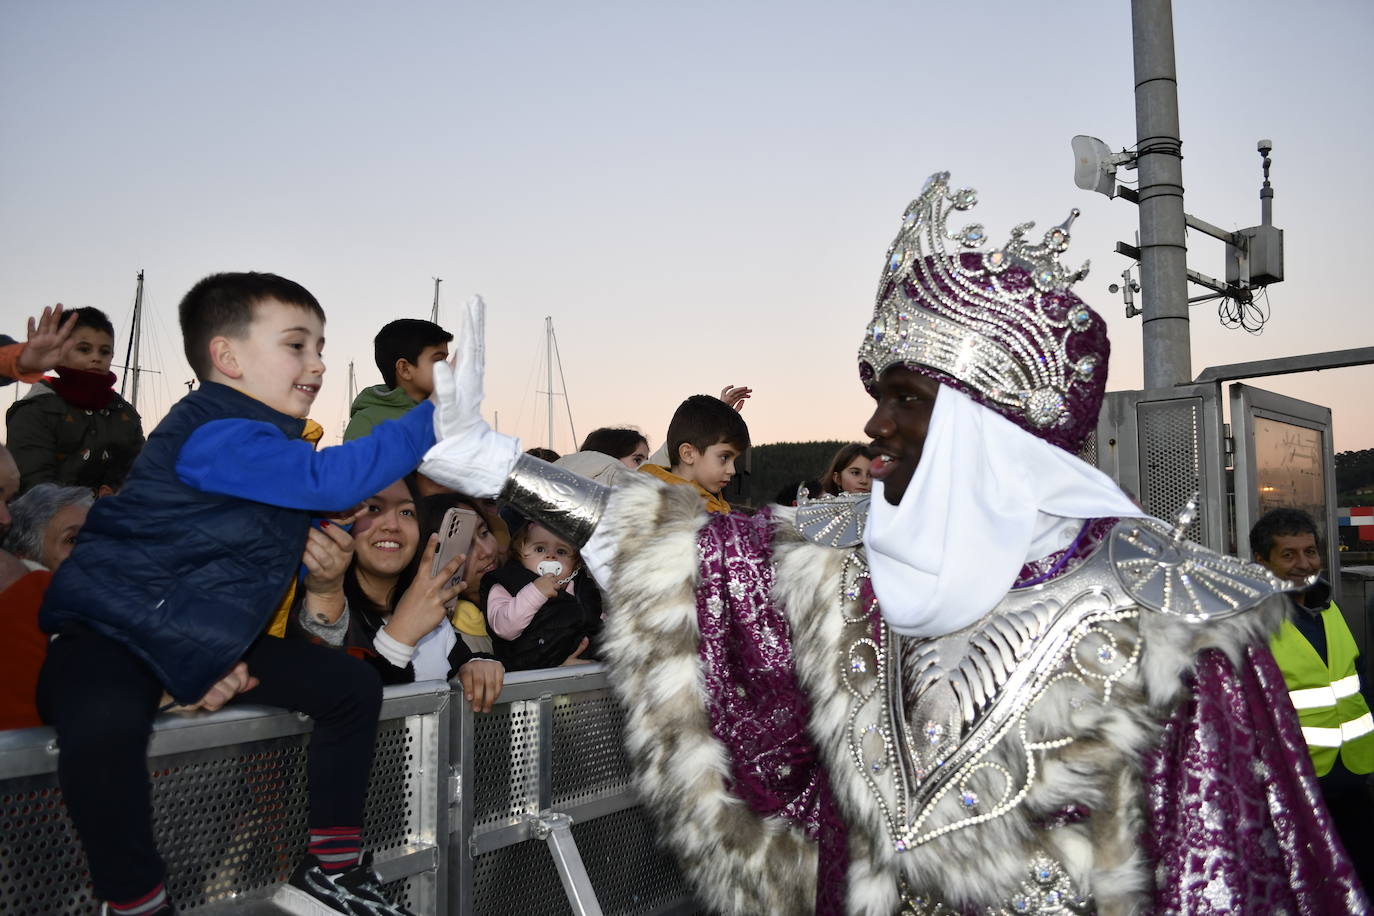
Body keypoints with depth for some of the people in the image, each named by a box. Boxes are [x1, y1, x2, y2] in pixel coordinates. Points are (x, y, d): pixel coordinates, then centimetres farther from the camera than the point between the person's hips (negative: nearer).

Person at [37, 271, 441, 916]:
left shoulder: (272, 442, 9)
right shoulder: (213, 436, -24)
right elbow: (329, 478, -38)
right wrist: (435, 415, -35)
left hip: (205, 643, 9)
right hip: (106, 634, -9)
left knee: (352, 685, 2)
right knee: (104, 724, -41)